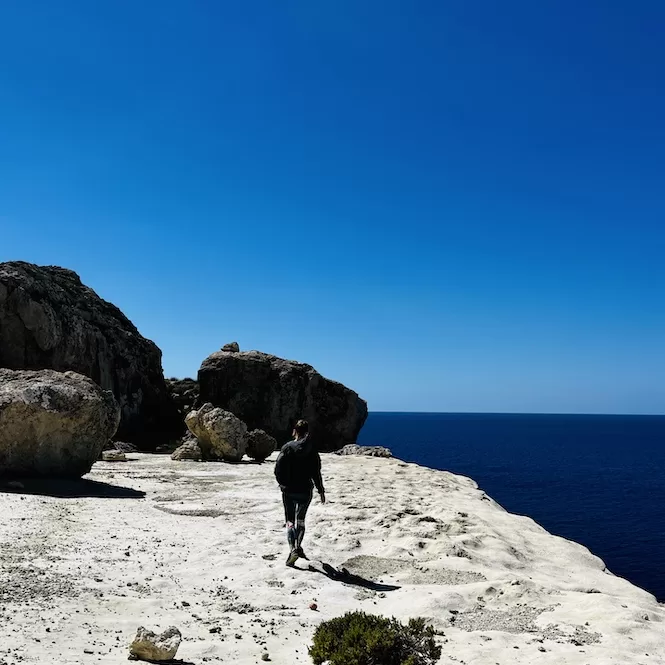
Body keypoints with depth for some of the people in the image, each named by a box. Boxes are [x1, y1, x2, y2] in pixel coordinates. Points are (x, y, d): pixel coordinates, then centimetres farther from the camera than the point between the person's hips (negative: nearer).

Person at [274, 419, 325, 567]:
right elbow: (316, 473, -3)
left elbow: (278, 470, -9)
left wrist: (283, 483, 10)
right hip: (305, 491, 2)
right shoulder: (311, 450, -5)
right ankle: (298, 547, 22)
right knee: (300, 519, 20)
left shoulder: (287, 448, -9)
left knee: (290, 521, 5)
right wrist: (321, 491, 7)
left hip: (288, 491, -1)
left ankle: (293, 549, -12)